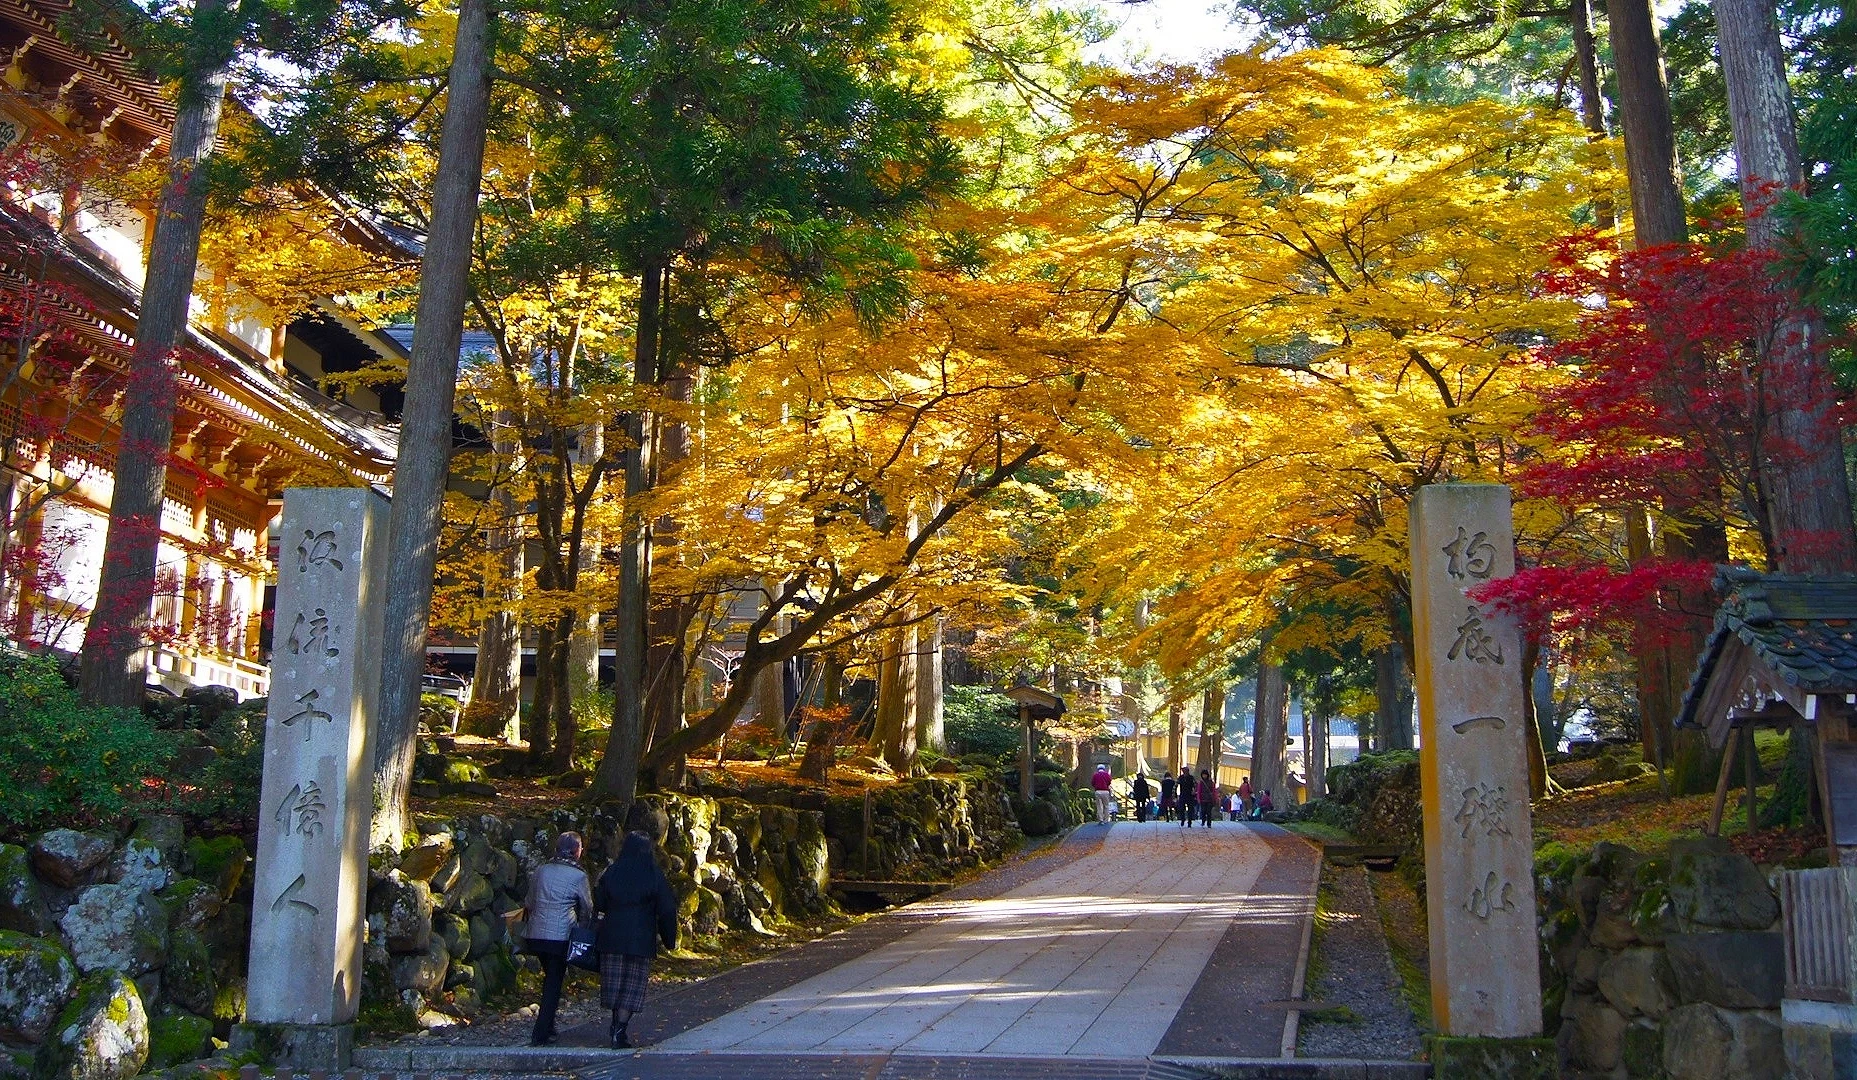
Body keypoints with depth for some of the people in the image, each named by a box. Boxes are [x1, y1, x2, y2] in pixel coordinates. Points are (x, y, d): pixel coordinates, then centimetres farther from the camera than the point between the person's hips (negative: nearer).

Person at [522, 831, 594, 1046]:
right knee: (554, 983, 1)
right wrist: (583, 924, 23)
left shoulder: (540, 870, 7)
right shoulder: (578, 876, -7)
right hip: (560, 937, -5)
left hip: (535, 934, 6)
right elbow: (587, 909, 3)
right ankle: (540, 1034, -3)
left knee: (549, 979, 20)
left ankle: (547, 1027, 26)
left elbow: (529, 902, 17)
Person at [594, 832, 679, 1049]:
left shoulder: (611, 872, 1)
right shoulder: (654, 876, -6)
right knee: (632, 987, 3)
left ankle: (617, 1027, 23)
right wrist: (669, 939, 3)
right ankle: (619, 1032, -6)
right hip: (641, 940, -3)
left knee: (614, 983, 16)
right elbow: (667, 909, -6)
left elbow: (599, 905, 6)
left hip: (611, 937, 3)